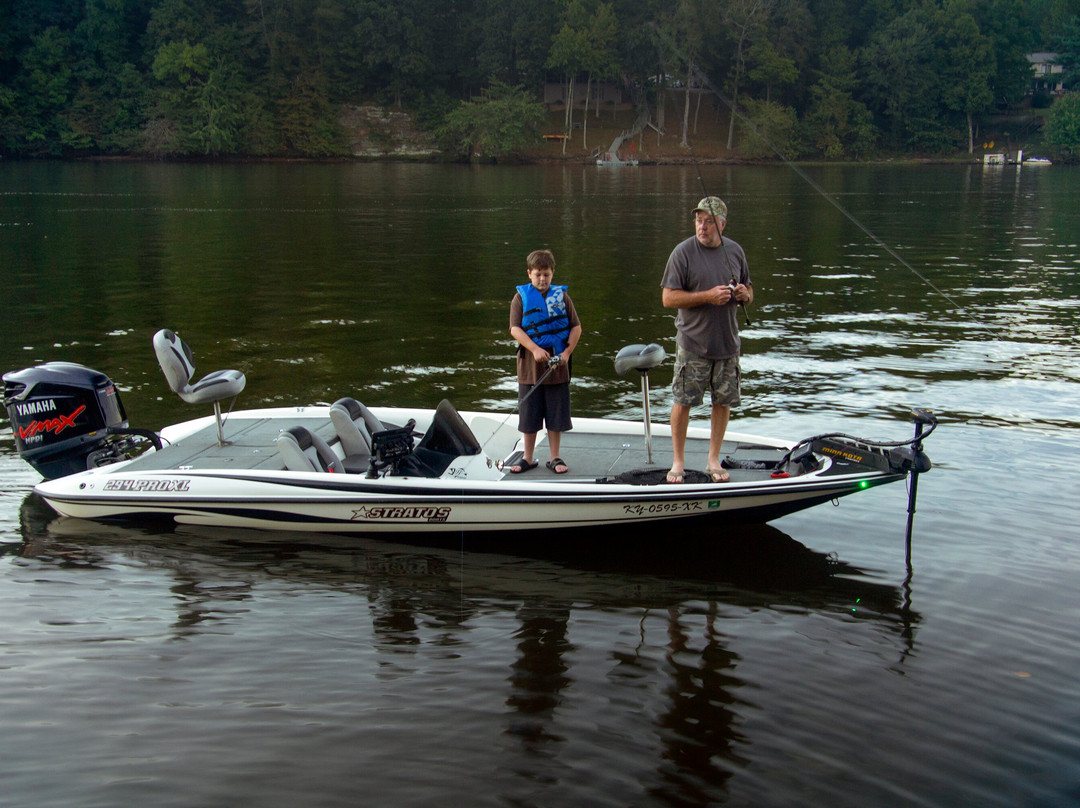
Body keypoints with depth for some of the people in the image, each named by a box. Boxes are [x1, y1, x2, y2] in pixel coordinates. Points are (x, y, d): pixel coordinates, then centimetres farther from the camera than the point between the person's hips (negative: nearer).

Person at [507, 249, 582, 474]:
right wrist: (535, 349, -19)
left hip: (557, 364, 1)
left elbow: (576, 327, 6)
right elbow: (515, 329, -6)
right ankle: (528, 458, 20)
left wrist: (567, 352, -8)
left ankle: (555, 458, 17)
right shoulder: (521, 297, 2)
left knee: (556, 414, 6)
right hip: (530, 364, -1)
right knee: (529, 415, 7)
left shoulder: (561, 296, 6)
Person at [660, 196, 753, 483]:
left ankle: (713, 460, 23)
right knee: (683, 402, -1)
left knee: (724, 401, 8)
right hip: (692, 344, -4)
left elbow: (749, 292, 19)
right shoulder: (683, 252, -7)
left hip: (728, 343, 4)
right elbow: (668, 298, -11)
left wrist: (745, 294, -5)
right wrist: (708, 296, -19)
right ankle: (678, 462, 13)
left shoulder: (735, 251, 8)